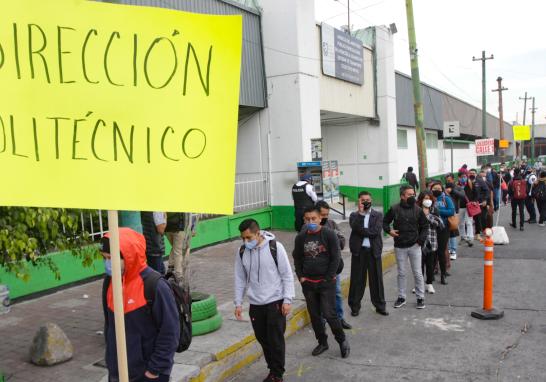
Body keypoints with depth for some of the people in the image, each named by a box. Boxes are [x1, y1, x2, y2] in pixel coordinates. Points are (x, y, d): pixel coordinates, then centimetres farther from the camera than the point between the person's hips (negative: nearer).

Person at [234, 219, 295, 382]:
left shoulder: (275, 247, -13)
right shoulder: (241, 252, -1)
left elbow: (287, 275, -7)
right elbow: (240, 279, 8)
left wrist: (287, 300, -10)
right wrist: (238, 303, 6)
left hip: (275, 302, -4)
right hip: (255, 304, 4)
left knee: (276, 339, 0)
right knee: (263, 339, 11)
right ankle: (273, 369, 30)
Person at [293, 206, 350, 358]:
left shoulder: (329, 234, -9)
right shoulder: (301, 237, 2)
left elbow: (336, 257, -9)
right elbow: (297, 258, 11)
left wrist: (328, 278, -10)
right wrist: (301, 277, 3)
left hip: (326, 282, -4)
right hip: (308, 283, 4)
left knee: (329, 314, -6)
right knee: (314, 315, 11)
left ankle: (342, 340, 17)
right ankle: (322, 342, 29)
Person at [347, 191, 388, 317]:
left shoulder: (378, 215, 4)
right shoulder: (354, 215, 5)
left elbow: (376, 231, -11)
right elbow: (355, 227, -15)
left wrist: (362, 231, -10)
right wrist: (360, 212, -16)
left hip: (374, 251, 0)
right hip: (358, 251, 0)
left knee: (376, 279, 8)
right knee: (357, 279, 6)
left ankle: (380, 306, 21)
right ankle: (355, 306, 18)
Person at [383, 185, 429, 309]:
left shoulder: (418, 210, -2)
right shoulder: (394, 209, -6)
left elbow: (425, 226, 7)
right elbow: (385, 222, 7)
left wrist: (421, 239, -4)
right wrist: (389, 230, -11)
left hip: (414, 246, 0)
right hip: (400, 247, 0)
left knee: (417, 273, 5)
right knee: (401, 273, 11)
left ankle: (420, 297, 17)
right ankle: (401, 297, 22)